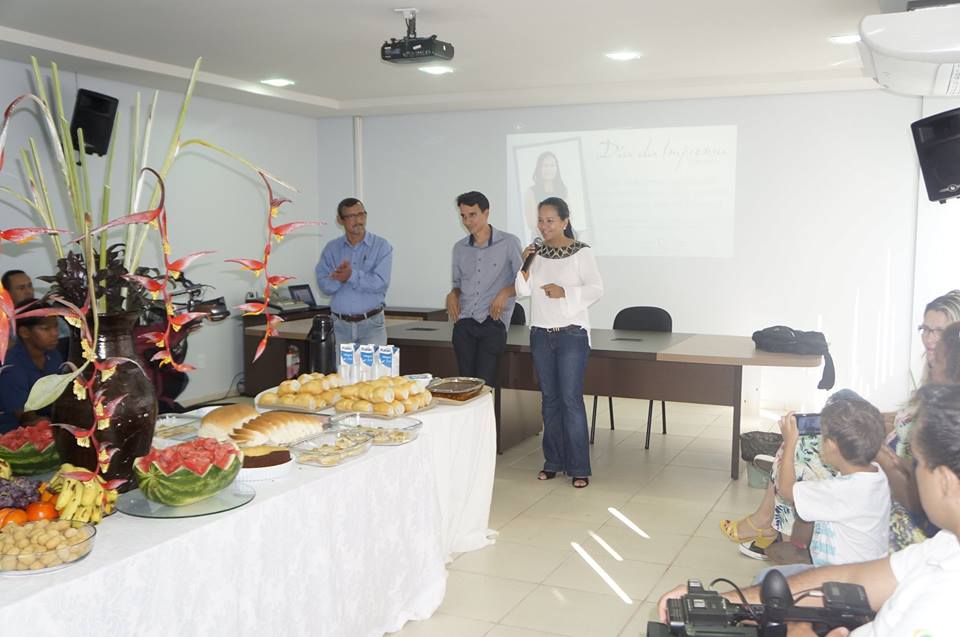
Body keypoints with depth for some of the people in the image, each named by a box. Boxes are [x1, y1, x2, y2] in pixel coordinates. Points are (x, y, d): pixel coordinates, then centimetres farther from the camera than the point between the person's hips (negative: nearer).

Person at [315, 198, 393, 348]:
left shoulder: (381, 246, -2)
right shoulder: (331, 249, 6)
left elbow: (380, 283, -14)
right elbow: (324, 285, -4)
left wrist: (352, 276, -20)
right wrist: (341, 276, -22)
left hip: (371, 324, -2)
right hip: (339, 324, 2)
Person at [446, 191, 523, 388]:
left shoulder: (508, 243, 1)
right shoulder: (460, 248, 15)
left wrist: (505, 293, -14)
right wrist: (452, 294, 5)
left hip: (493, 321, -4)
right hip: (464, 322, 4)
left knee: (484, 383, -11)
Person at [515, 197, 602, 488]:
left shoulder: (581, 252, -6)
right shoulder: (536, 252, 6)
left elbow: (596, 289, -8)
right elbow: (523, 292, 5)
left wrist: (564, 292, -20)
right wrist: (525, 268, -12)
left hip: (571, 335, -4)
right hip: (541, 334, 5)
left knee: (571, 398, -6)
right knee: (549, 398, 10)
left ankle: (579, 467, 2)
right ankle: (553, 462, 19)